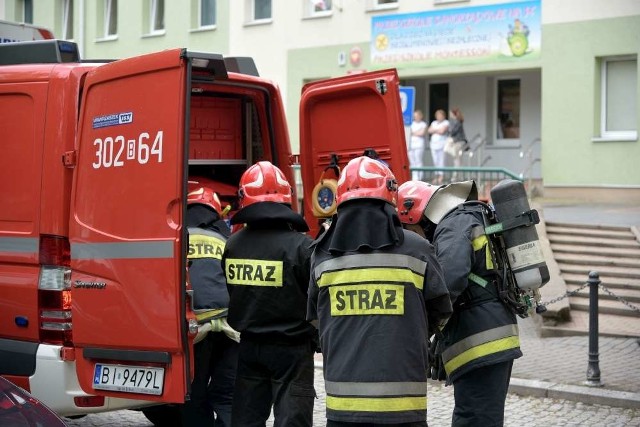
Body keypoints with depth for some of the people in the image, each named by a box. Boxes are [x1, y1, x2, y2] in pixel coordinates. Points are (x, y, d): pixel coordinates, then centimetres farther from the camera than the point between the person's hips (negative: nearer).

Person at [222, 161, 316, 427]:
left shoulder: (233, 244, -1)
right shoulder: (300, 245, -15)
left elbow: (228, 293, 7)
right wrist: (315, 340, 2)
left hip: (248, 346, 5)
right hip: (291, 349, -4)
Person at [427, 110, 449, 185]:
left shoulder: (446, 123, 3)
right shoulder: (434, 123, 20)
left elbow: (442, 131, -11)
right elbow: (429, 130, 7)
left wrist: (434, 130, 3)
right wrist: (437, 130, -4)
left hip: (441, 144, -5)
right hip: (433, 143, 5)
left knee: (441, 160, -10)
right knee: (435, 161, 2)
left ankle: (441, 176, -10)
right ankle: (437, 176, 5)